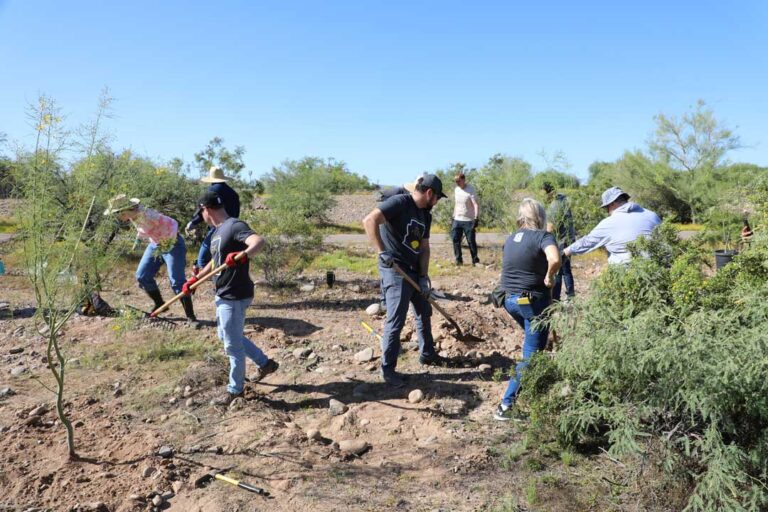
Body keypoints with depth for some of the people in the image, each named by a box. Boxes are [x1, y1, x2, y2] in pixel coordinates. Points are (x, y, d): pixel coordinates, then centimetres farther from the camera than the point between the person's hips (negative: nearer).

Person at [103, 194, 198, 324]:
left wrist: (164, 245, -19)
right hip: (155, 244, 9)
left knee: (177, 281, -13)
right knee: (142, 276, 7)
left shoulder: (146, 215, -30)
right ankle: (159, 304, 26)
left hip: (171, 244, -9)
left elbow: (172, 224, -27)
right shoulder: (133, 215, -4)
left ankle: (191, 317, -7)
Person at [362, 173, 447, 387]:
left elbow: (424, 248, 10)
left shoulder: (426, 215, 10)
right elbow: (369, 221, -28)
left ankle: (427, 354, 37)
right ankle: (388, 369, 6)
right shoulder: (399, 202, -17)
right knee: (396, 321, -6)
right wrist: (382, 252, -31)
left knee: (424, 312, 19)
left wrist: (424, 276, -1)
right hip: (395, 270, -9)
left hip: (414, 270, 9)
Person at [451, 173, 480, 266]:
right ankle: (458, 259, 11)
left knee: (471, 241, -3)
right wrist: (454, 216, 17)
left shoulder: (470, 190, -10)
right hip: (457, 220, 6)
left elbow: (476, 205, -16)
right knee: (455, 240, 1)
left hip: (469, 220, -6)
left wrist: (476, 218, -26)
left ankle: (475, 260, 9)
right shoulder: (456, 189, 10)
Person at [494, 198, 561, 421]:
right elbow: (555, 259, -30)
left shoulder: (510, 239, 9)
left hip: (510, 300, 7)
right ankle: (506, 406, 0)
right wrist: (549, 277, -14)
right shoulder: (543, 236, -11)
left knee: (533, 342, 28)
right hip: (533, 300, -7)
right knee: (530, 354, 1)